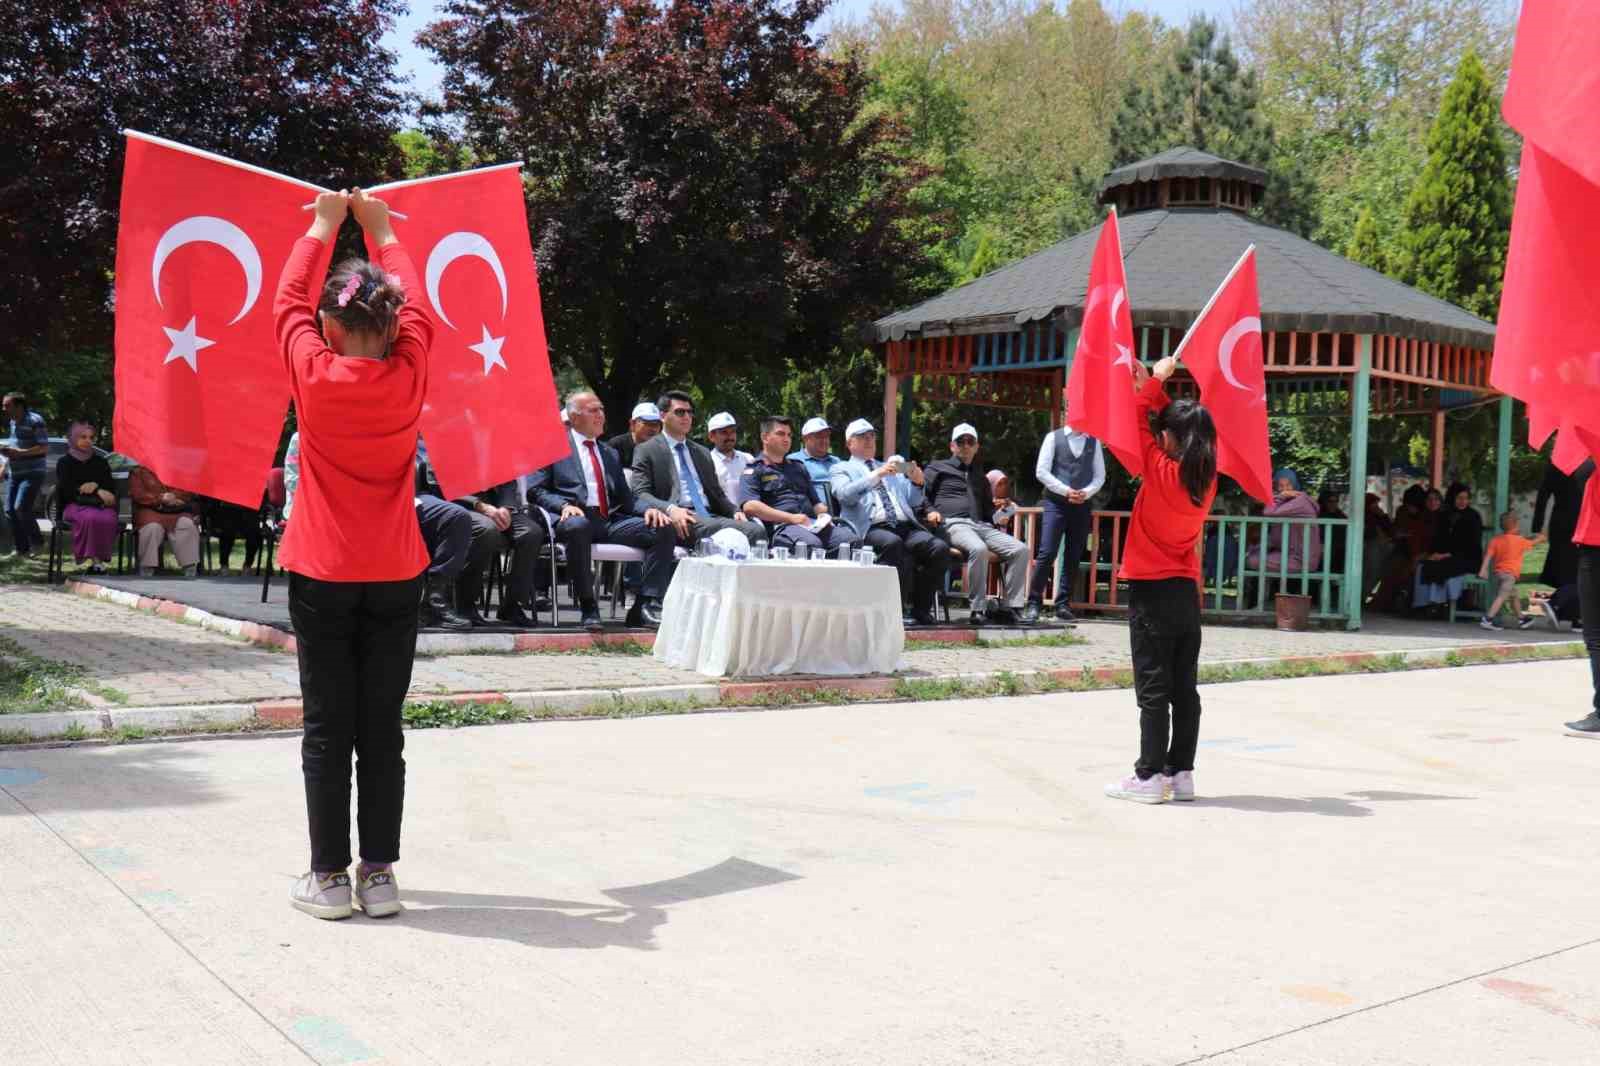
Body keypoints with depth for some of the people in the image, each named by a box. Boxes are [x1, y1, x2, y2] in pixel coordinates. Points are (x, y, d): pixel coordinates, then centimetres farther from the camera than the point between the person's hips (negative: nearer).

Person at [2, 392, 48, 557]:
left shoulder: (35, 420, -12)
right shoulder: (13, 422, 14)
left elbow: (45, 448, -16)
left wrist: (19, 452, -21)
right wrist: (7, 451, 5)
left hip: (32, 474, -8)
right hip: (16, 474, 8)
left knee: (21, 508, -17)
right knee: (10, 511, 4)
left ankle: (37, 543, 0)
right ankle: (22, 548, 13)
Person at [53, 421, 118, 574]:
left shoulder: (101, 462, 20)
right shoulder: (64, 462, 12)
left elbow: (111, 489, 14)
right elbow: (66, 491, -2)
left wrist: (95, 486, -9)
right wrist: (98, 492, -10)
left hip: (101, 504, 2)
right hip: (75, 505, -2)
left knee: (109, 519, -36)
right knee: (91, 517, -38)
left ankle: (99, 558, -33)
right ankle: (95, 559, -35)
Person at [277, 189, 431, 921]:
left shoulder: (313, 373, -8)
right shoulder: (411, 375, -4)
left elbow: (288, 298, 10)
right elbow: (416, 305, 15)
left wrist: (322, 227, 22)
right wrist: (382, 230, 26)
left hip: (322, 577, -2)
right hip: (395, 578, 2)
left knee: (327, 731, 4)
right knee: (382, 730, 7)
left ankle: (330, 877, 8)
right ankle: (379, 875, 11)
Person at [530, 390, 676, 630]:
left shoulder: (610, 453, 29)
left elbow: (625, 496, 23)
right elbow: (535, 491, 3)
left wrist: (648, 509, 0)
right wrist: (564, 505, -17)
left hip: (611, 520, 5)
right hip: (576, 518, -5)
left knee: (663, 528, -18)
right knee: (576, 526, -41)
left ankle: (646, 606, -19)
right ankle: (588, 607, -29)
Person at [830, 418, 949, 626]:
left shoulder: (894, 468, 33)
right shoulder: (842, 469, 19)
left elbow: (914, 503, 26)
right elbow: (845, 494, -4)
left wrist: (917, 483, 5)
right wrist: (877, 474, -11)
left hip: (906, 526, 5)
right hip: (872, 528, -5)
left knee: (940, 548, -23)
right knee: (892, 543, -38)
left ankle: (920, 608, -13)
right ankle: (898, 608, -30)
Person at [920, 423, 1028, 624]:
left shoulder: (980, 478, 35)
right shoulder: (937, 469, 19)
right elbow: (919, 493, 11)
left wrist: (997, 517, 17)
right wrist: (929, 510, -8)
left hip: (982, 525, 6)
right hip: (953, 524, -6)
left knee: (1020, 549, -19)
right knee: (979, 549, -39)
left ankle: (1007, 607, -20)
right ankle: (977, 608, -31)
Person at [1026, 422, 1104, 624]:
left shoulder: (1094, 442, 10)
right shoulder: (1054, 437, 1)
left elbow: (1100, 475, 10)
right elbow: (1041, 472, -5)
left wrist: (1086, 492, -9)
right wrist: (1066, 491, -12)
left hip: (1082, 506, 3)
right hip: (1055, 503, -3)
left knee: (1073, 558, 5)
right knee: (1046, 554, -11)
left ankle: (1063, 606, 11)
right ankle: (1034, 603, -5)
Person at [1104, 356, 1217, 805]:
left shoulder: (1161, 471, -13)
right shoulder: (1207, 477, 3)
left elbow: (1139, 421, -3)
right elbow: (1187, 427, 16)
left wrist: (1155, 381, 9)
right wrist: (1153, 387, 15)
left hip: (1151, 592, -6)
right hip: (1187, 592, 6)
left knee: (1153, 690, -4)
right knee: (1184, 688, 9)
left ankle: (1150, 777, -1)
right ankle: (1181, 773, 13)